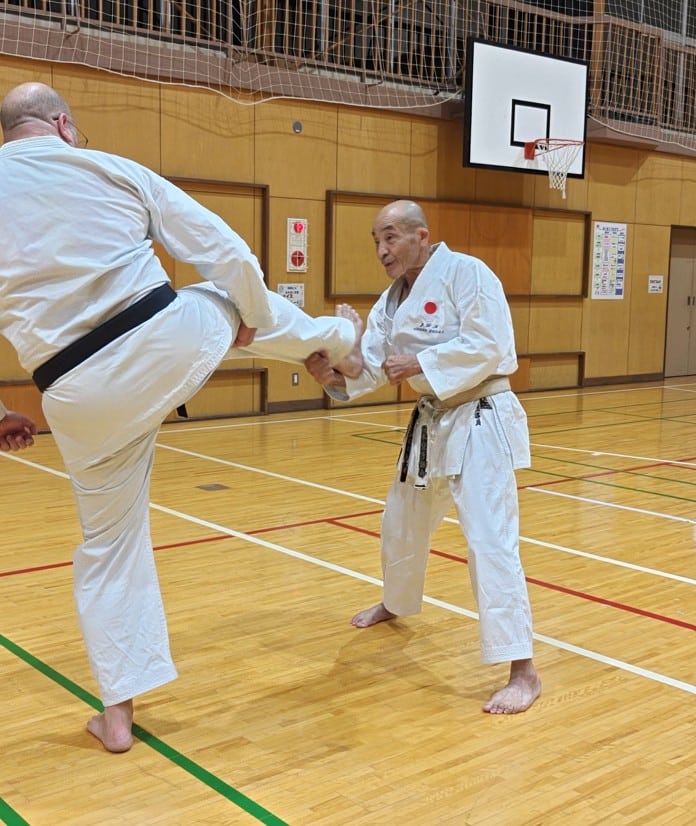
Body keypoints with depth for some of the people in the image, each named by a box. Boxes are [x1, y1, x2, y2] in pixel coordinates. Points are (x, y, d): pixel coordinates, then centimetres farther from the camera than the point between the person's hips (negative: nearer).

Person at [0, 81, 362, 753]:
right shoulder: (111, 169, 2)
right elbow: (224, 251, 3)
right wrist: (248, 314, 22)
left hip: (83, 395, 1)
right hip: (169, 339, -1)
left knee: (108, 546, 17)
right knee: (241, 301, 34)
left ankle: (117, 713, 26)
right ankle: (339, 341, 63)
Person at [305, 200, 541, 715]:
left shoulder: (466, 273, -16)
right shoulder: (393, 299, 9)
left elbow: (488, 346, -25)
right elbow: (371, 364, 2)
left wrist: (420, 364, -25)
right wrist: (334, 375, -18)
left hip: (480, 422, -9)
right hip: (431, 424, 9)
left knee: (490, 540, -16)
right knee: (402, 524, 23)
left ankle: (523, 670, -9)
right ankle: (396, 604, 51)